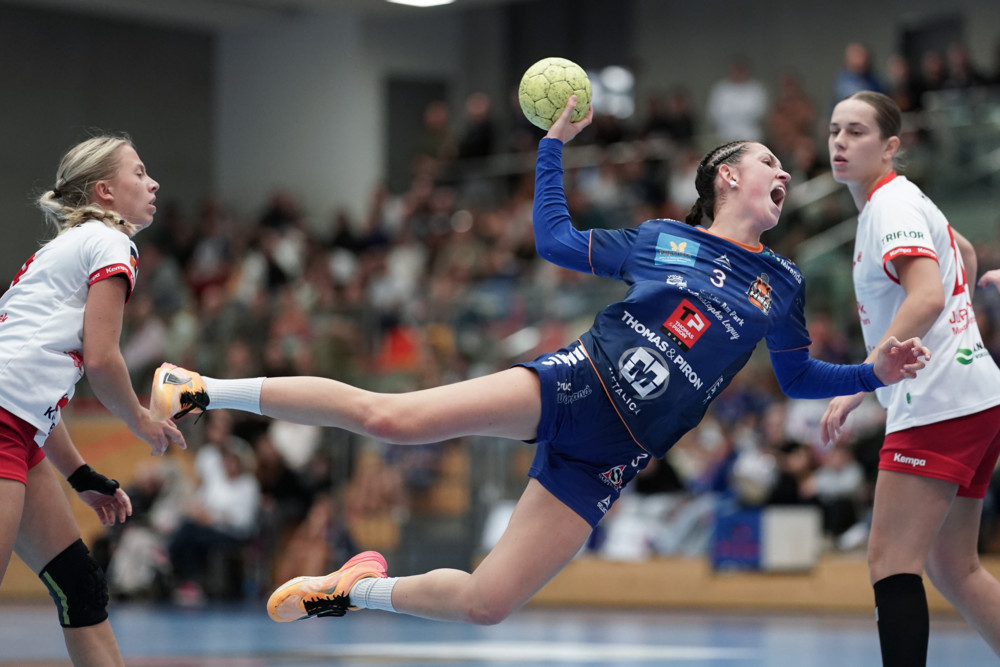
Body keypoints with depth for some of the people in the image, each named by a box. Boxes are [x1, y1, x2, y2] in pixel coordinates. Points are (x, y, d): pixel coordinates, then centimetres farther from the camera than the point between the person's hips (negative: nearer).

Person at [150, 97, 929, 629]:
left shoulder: (781, 285, 12)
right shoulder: (658, 238, 10)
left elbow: (799, 376, 20)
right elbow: (554, 239, 17)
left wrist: (875, 373, 4)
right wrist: (554, 142, 14)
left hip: (604, 460, 1)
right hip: (574, 385, -1)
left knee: (484, 604, -8)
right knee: (388, 416, -21)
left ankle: (362, 588, 19)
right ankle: (208, 393, -6)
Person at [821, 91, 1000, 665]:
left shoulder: (892, 204, -11)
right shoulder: (903, 200, 18)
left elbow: (928, 296, -27)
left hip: (940, 403, -10)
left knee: (892, 563, -14)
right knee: (954, 570, 14)